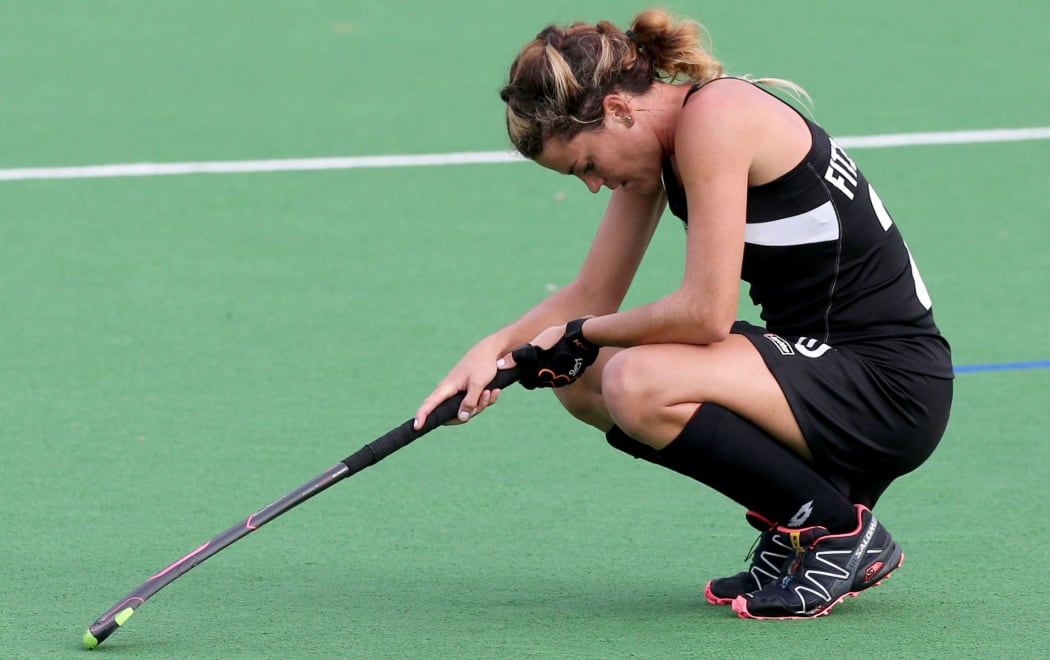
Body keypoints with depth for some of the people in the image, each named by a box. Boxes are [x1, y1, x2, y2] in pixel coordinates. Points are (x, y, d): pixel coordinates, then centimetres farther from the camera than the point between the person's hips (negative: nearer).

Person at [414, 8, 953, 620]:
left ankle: (841, 531, -9)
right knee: (580, 378, 9)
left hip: (892, 385, -10)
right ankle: (793, 532, 11)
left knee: (638, 383, -28)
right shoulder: (654, 140, 9)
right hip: (817, 359, 10)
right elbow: (592, 294, 15)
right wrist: (496, 348, -2)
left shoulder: (715, 116, -19)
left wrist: (580, 336, -9)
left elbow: (706, 313, -24)